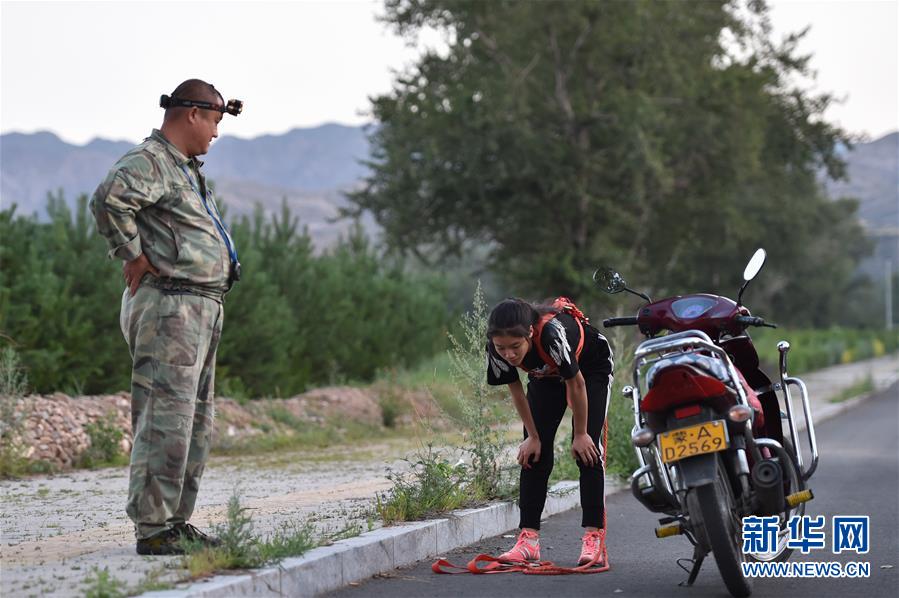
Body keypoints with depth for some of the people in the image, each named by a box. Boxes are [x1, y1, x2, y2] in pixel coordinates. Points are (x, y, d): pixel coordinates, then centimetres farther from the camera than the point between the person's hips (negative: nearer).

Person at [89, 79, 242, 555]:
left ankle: (176, 521, 20)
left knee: (195, 424, 13)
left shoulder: (185, 168, 22)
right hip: (169, 306, -11)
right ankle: (152, 529, -10)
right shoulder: (148, 161, -11)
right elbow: (109, 199, -32)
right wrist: (134, 257, -22)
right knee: (166, 419, -12)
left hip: (201, 309, 11)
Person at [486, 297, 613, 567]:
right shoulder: (497, 351, -29)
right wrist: (533, 437, -5)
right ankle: (529, 538, -2)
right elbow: (516, 390, -11)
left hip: (591, 367, -5)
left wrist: (580, 435, -18)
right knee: (535, 452, -3)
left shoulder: (553, 334, -44)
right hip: (546, 375, 5)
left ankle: (594, 539, -15)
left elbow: (576, 385, -29)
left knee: (588, 449, -15)